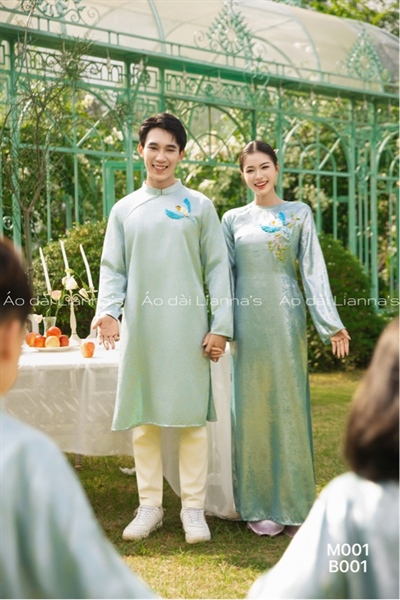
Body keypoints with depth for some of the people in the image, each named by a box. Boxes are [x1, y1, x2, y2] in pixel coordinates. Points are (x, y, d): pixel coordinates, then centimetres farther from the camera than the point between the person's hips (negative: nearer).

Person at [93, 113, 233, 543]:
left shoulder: (198, 206, 6)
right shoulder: (124, 210, 11)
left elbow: (217, 268, 3)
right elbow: (112, 268, 10)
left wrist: (220, 325, -5)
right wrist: (106, 310, -9)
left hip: (187, 328, -2)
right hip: (140, 329, 2)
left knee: (192, 419, 0)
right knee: (142, 419, 6)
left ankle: (193, 508, 11)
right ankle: (149, 507, 17)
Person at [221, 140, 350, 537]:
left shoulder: (299, 214, 6)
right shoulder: (233, 219, 10)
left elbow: (313, 270, 2)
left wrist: (331, 324, -5)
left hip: (285, 318, -1)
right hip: (247, 321, 1)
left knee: (289, 405, 1)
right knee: (252, 407, 3)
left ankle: (294, 505, 10)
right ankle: (258, 505, 12)